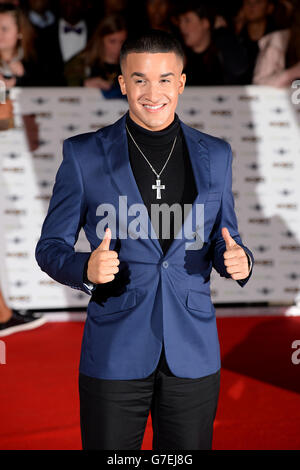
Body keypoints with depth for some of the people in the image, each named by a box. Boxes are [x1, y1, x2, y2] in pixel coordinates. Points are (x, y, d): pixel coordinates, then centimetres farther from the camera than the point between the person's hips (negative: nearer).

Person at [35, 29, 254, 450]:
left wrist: (238, 261, -11)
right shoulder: (84, 154, -2)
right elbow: (50, 247, 2)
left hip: (193, 355, 2)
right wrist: (87, 270, -20)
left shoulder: (215, 155, 6)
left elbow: (222, 240, 14)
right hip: (115, 356, -2)